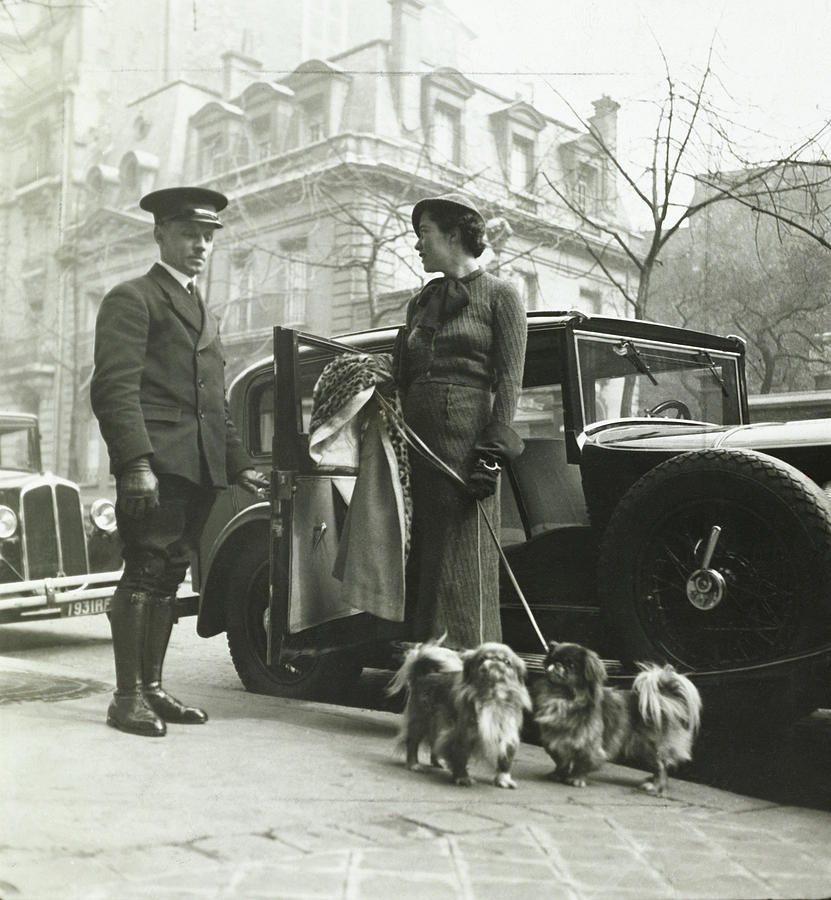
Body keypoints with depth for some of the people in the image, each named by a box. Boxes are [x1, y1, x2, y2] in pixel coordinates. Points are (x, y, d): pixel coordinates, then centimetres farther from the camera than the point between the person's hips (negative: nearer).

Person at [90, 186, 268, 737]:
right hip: (155, 465, -8)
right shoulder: (132, 299, 0)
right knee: (146, 572, -7)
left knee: (170, 576, 9)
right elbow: (115, 387, -11)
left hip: (199, 468, 8)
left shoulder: (203, 312, 26)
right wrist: (135, 461, -21)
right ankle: (128, 697, 0)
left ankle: (153, 688, 16)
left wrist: (239, 464, 21)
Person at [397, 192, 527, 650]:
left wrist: (492, 452, -16)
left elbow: (509, 378, -6)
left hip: (466, 435, -6)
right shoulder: (422, 301, 20)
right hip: (418, 436, 6)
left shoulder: (499, 295, 2)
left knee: (464, 560, -6)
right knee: (421, 558, 5)